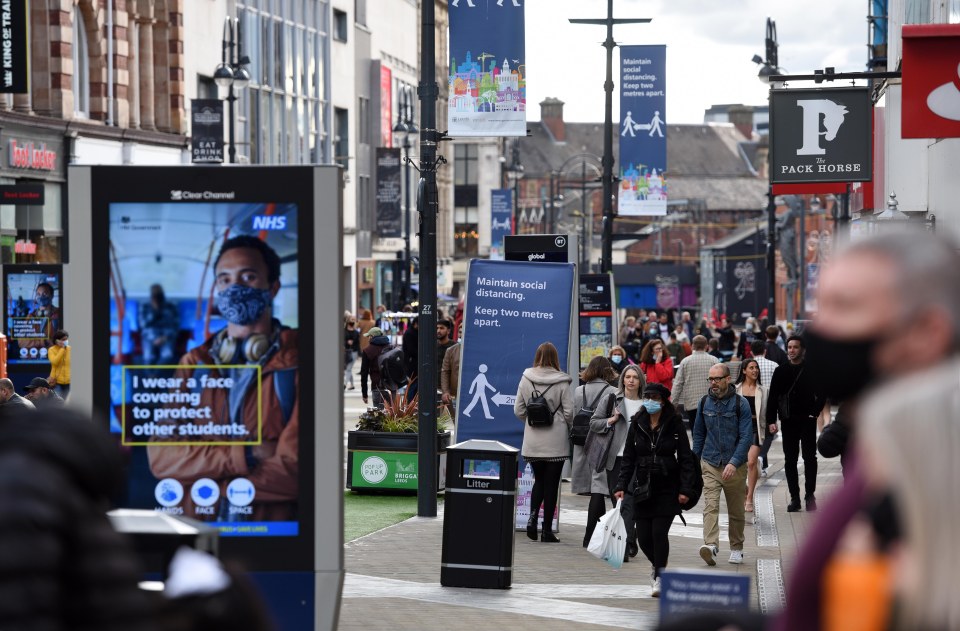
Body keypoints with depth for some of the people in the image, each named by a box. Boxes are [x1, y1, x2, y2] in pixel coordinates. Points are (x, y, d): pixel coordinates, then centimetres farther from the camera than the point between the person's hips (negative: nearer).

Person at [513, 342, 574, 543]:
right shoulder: (561, 382, -9)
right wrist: (568, 428, 12)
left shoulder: (526, 380, -1)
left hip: (532, 440, 3)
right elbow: (569, 412, -8)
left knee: (539, 480, 18)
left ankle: (533, 514, -6)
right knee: (551, 484, 4)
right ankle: (547, 530, 6)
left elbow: (518, 410, 1)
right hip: (556, 441, -3)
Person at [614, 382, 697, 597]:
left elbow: (685, 459, -4)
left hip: (667, 489, -3)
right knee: (643, 537, 3)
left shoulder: (674, 424, -4)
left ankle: (659, 577, 2)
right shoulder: (637, 425, 5)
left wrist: (685, 489, -11)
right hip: (643, 488, 3)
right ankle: (659, 567, 31)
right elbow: (628, 458, 8)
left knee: (659, 532, -12)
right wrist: (621, 485, -1)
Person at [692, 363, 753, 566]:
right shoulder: (705, 402, 5)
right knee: (710, 505, -16)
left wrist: (734, 462, -22)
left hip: (735, 467, -2)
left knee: (736, 511, 10)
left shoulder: (740, 404, -6)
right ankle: (711, 546, -29)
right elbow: (698, 433, 15)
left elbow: (746, 437, -11)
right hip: (709, 465, 2)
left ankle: (736, 548, 25)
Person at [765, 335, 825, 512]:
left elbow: (821, 394, 2)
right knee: (790, 460, 4)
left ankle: (810, 495, 4)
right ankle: (794, 497, 8)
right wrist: (771, 420, -2)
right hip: (788, 422, 2)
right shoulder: (781, 372, 6)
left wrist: (815, 412, -8)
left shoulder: (812, 371, 0)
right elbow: (773, 397, 5)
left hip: (807, 421, -2)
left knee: (810, 458, -1)